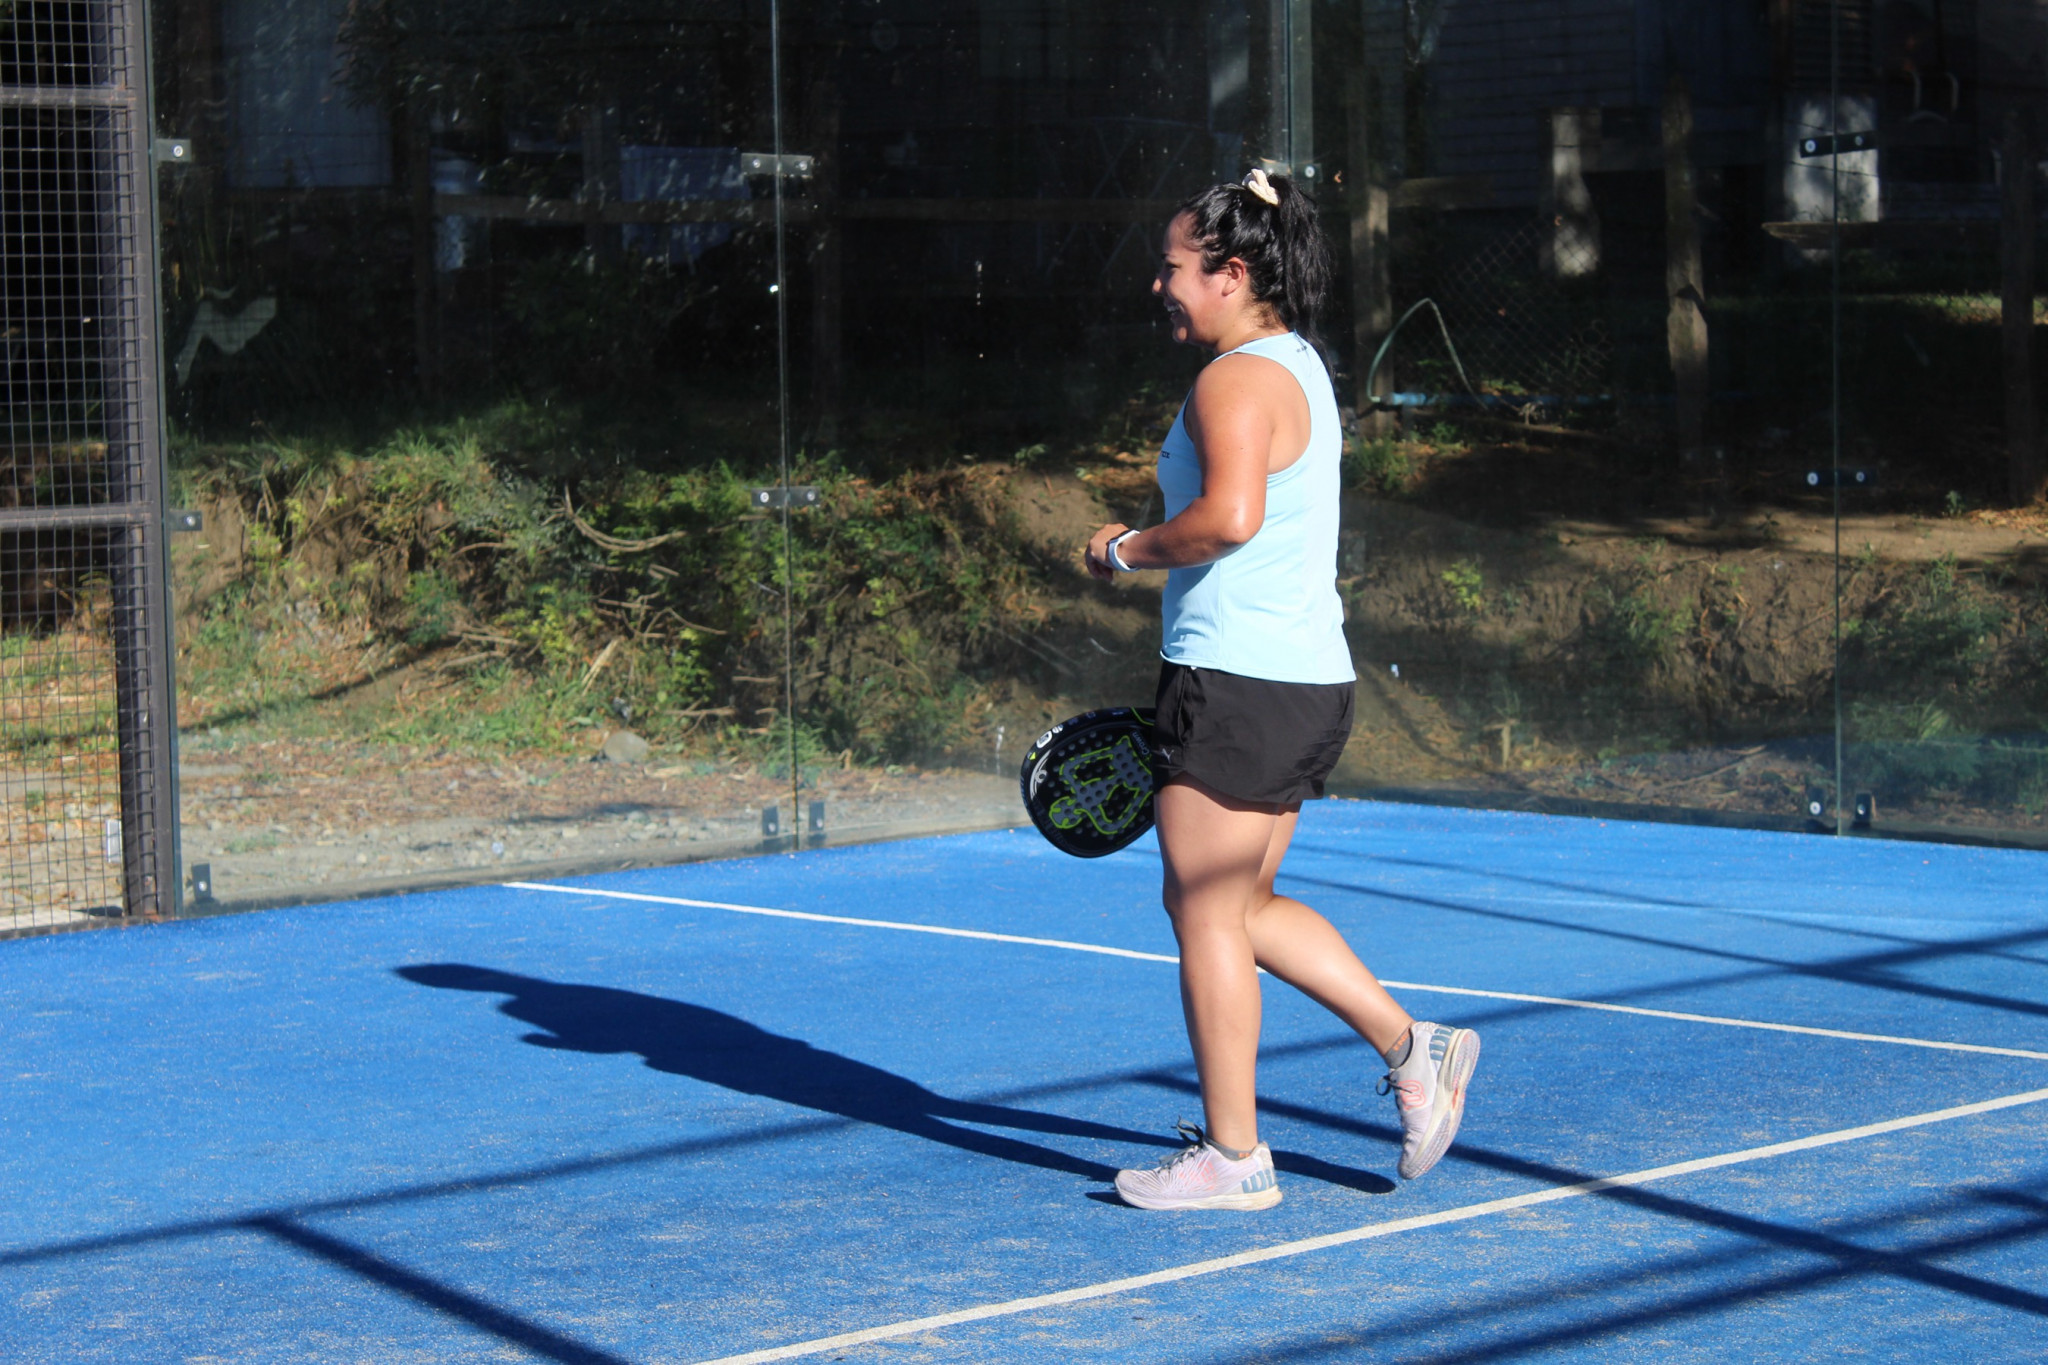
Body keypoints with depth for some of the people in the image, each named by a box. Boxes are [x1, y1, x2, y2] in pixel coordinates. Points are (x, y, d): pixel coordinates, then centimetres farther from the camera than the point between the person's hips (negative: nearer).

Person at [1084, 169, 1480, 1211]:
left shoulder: (1238, 380, -14)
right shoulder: (1297, 365, 18)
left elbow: (1230, 516, -30)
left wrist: (1126, 550, -14)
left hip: (1238, 682, -10)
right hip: (1307, 681, 10)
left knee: (1204, 909, -1)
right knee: (1244, 905, 18)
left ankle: (1231, 1156, 5)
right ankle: (1412, 1048, 15)